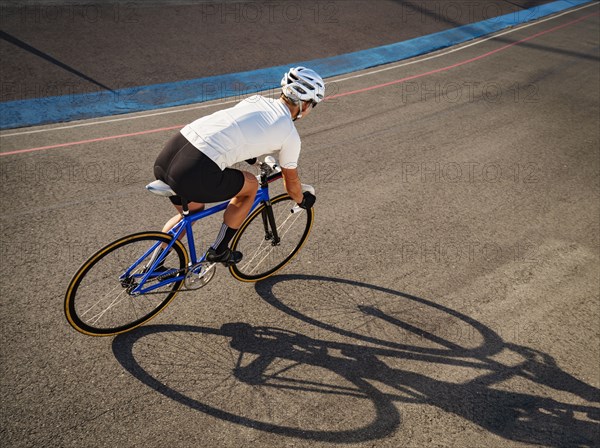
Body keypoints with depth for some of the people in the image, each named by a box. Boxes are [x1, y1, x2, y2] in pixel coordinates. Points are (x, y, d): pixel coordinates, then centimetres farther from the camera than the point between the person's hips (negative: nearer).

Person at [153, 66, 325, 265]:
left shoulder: (255, 99, 22)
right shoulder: (290, 135, 5)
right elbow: (291, 184, 19)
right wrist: (303, 200, 40)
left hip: (165, 157, 7)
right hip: (195, 174, -7)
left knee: (192, 212, 33)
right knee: (251, 185, 20)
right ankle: (219, 251, 26)